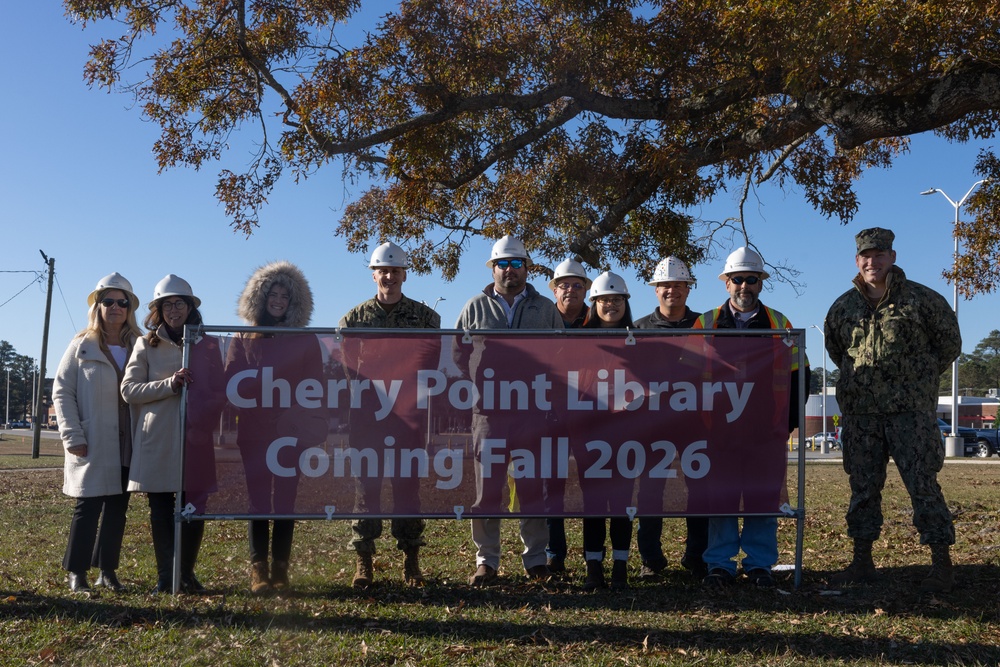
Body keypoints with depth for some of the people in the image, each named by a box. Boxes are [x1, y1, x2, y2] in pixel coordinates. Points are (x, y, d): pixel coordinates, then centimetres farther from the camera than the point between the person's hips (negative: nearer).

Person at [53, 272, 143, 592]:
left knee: (118, 508, 7)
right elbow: (62, 392, 0)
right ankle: (76, 573, 10)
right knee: (87, 507, -1)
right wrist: (73, 437, -9)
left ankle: (108, 570, 17)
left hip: (129, 445, 2)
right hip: (93, 445, -2)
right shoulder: (82, 347, 3)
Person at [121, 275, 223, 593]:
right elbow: (129, 389, 0)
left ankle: (187, 574, 15)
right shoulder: (146, 345, 10)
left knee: (194, 507, 0)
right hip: (156, 440, 0)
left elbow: (219, 390, 12)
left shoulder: (208, 345, 11)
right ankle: (165, 577, 11)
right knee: (160, 509, 3)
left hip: (196, 438, 0)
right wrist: (170, 384, -13)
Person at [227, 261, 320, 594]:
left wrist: (314, 433, -3)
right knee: (258, 500, 0)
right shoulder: (244, 339, 9)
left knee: (285, 500, 1)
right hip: (254, 433, 1)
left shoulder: (306, 342, 7)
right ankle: (258, 571, 5)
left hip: (291, 432, 0)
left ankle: (280, 571, 8)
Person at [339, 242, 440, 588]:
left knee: (407, 484, 3)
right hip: (366, 414, 1)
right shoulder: (354, 318, 7)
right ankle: (364, 561, 10)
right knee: (366, 484, 2)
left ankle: (411, 561, 12)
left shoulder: (424, 316, 7)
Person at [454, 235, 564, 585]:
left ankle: (535, 558, 14)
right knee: (487, 487, 1)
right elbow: (459, 353, 11)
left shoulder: (546, 309, 12)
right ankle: (486, 560, 10)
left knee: (532, 485, 5)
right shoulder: (475, 308, 10)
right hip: (488, 411, 0)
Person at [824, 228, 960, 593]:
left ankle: (942, 564, 4)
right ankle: (862, 562, 16)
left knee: (923, 484, -5)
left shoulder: (921, 299, -2)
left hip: (911, 411, -4)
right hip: (860, 412, 4)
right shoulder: (843, 306, 8)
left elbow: (950, 342, 8)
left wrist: (921, 377, 9)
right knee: (863, 487, 8)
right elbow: (834, 347, 25)